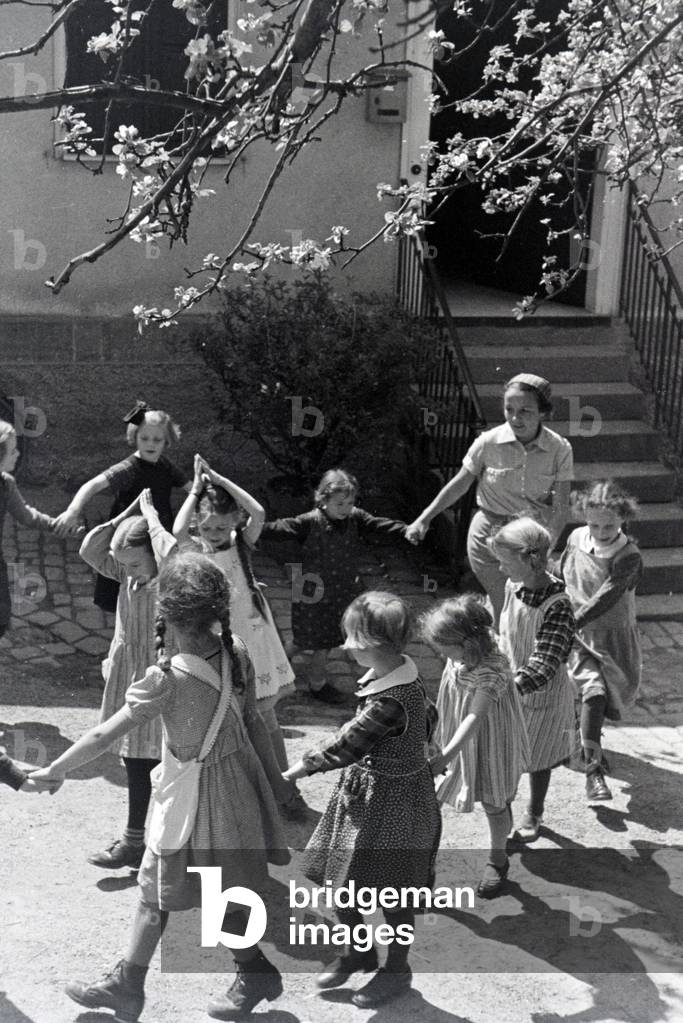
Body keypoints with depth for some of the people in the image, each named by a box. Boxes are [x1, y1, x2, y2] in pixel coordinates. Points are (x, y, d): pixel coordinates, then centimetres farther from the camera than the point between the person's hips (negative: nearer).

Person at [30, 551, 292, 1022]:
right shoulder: (237, 652, -12)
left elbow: (105, 735, -21)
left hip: (195, 793, -7)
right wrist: (274, 776, 12)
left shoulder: (167, 678, -28)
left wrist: (55, 770, -9)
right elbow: (253, 722, -1)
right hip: (237, 774, 7)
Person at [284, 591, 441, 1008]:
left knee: (392, 892, 11)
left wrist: (299, 769, -11)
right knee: (337, 879, 18)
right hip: (363, 791, 9)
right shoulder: (402, 671, -5)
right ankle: (360, 951, 38)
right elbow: (426, 718, 10)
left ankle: (397, 970, 32)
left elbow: (346, 746, -23)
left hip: (391, 801, -9)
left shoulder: (390, 702, -31)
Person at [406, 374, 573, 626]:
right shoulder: (489, 442, -14)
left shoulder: (559, 449, -11)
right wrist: (424, 519, -5)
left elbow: (561, 507, -8)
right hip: (490, 532, -1)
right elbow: (459, 485, -2)